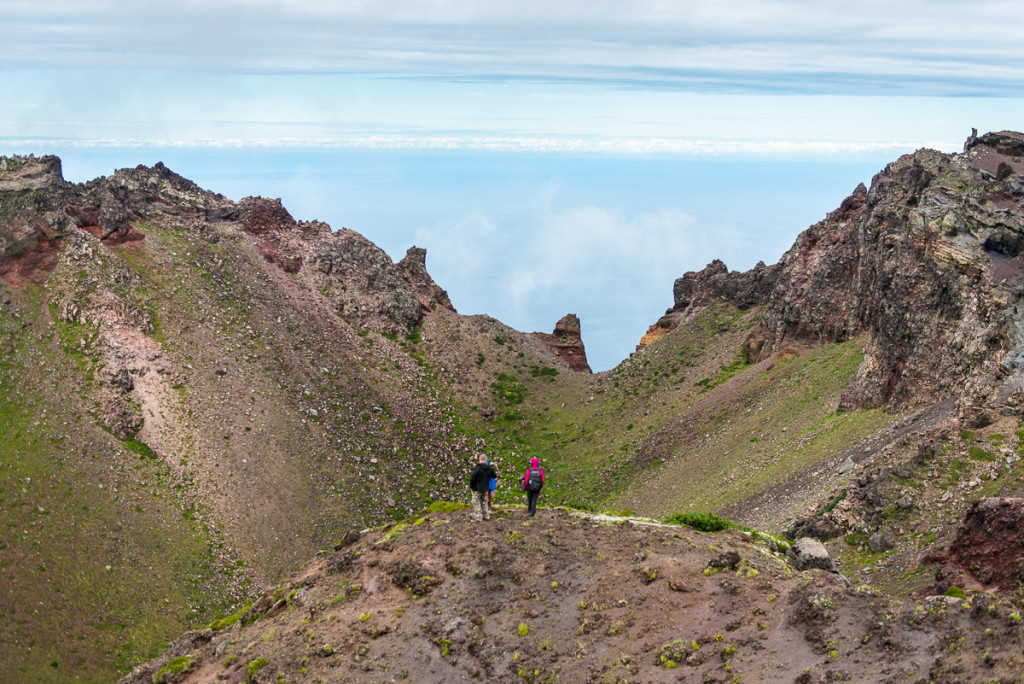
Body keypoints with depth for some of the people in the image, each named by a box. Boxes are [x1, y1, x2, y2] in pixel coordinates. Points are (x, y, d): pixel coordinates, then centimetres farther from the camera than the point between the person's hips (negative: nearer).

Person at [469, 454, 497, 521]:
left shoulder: (477, 468, -21)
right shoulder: (489, 468, -3)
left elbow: (472, 478, -21)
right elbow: (494, 476, 10)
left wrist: (471, 486, -6)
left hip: (477, 488, -6)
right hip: (485, 488, 6)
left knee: (476, 502, 6)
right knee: (484, 502, 20)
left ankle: (478, 516, 8)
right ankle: (486, 515, 26)